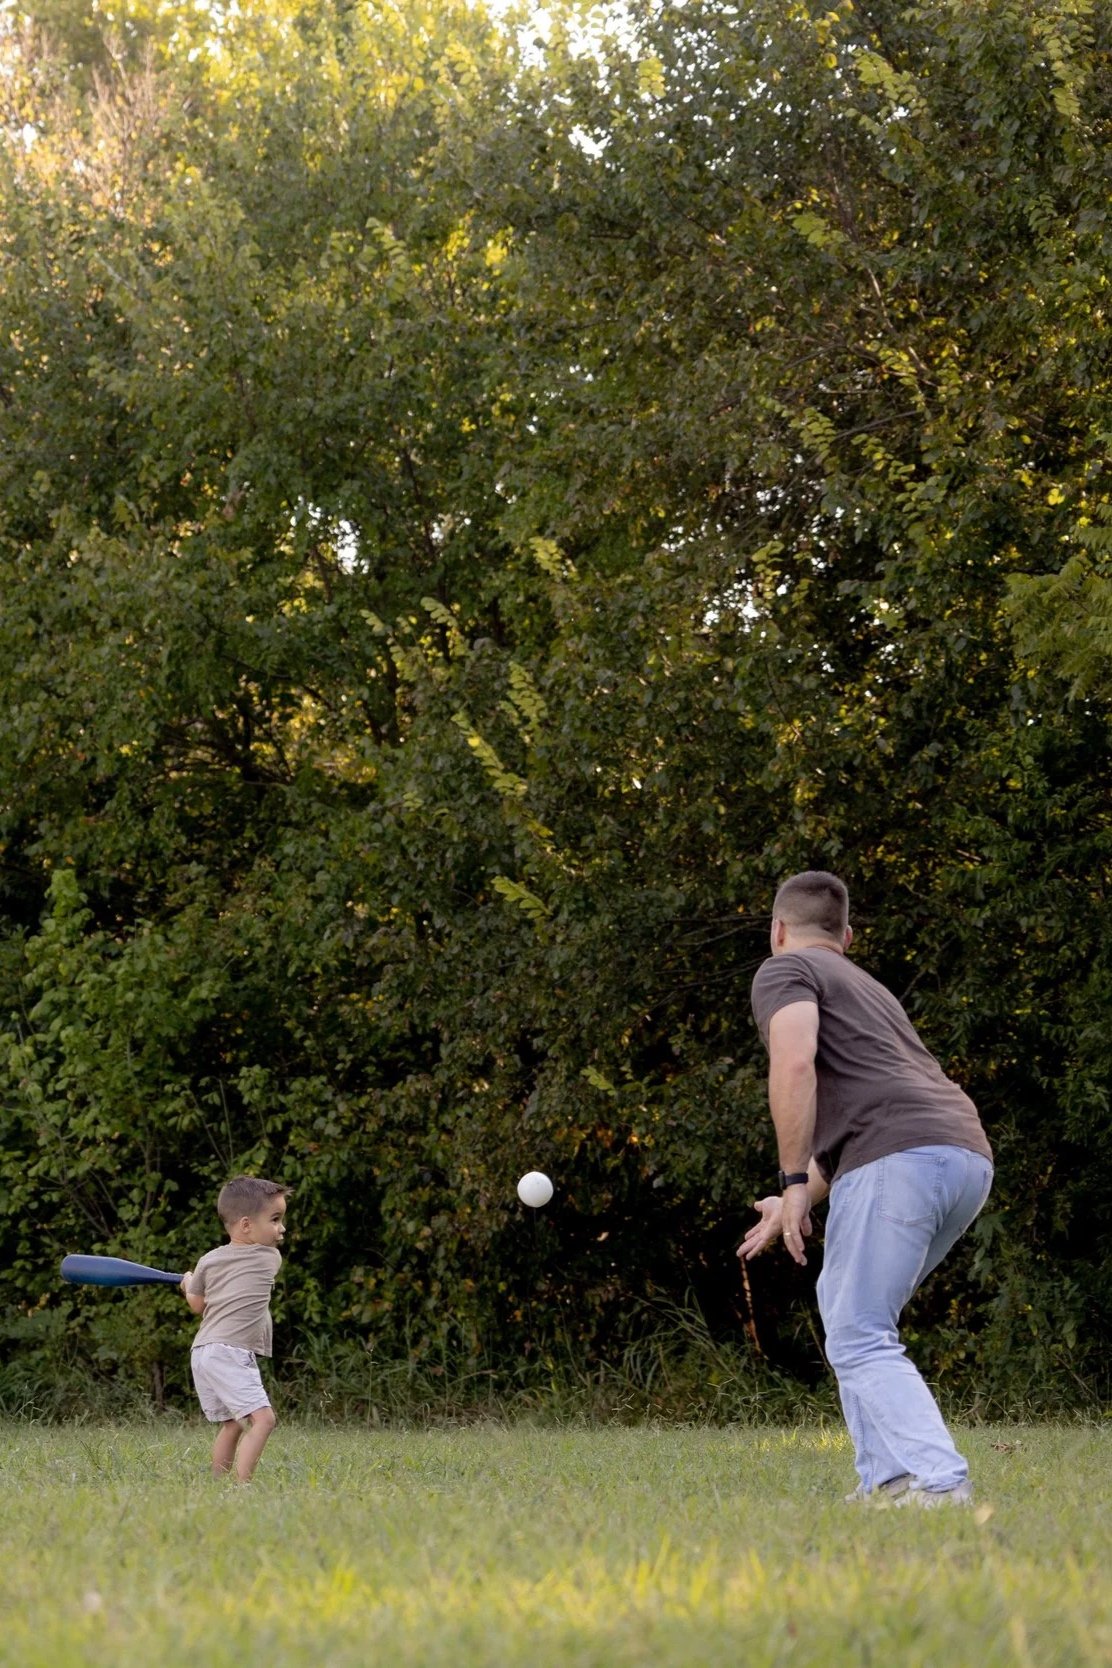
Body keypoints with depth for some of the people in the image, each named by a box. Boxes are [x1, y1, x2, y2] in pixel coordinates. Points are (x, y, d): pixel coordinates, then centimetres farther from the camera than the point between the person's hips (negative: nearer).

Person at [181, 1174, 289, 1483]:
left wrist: (189, 1283, 44)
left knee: (232, 1424, 15)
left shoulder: (209, 1261, 11)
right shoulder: (271, 1258, 0)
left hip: (204, 1352, 8)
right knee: (262, 1419, -15)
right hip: (229, 1353, -8)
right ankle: (242, 1486, -29)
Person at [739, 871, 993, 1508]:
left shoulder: (785, 970, 9)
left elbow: (795, 1062, -11)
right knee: (848, 1308, 22)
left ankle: (941, 1486, -23)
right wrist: (802, 1202, 49)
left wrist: (794, 1182, -11)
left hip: (899, 1158, -8)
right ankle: (889, 1479, 14)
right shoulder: (867, 987, 35)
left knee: (858, 1340, -7)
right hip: (970, 1154, 8)